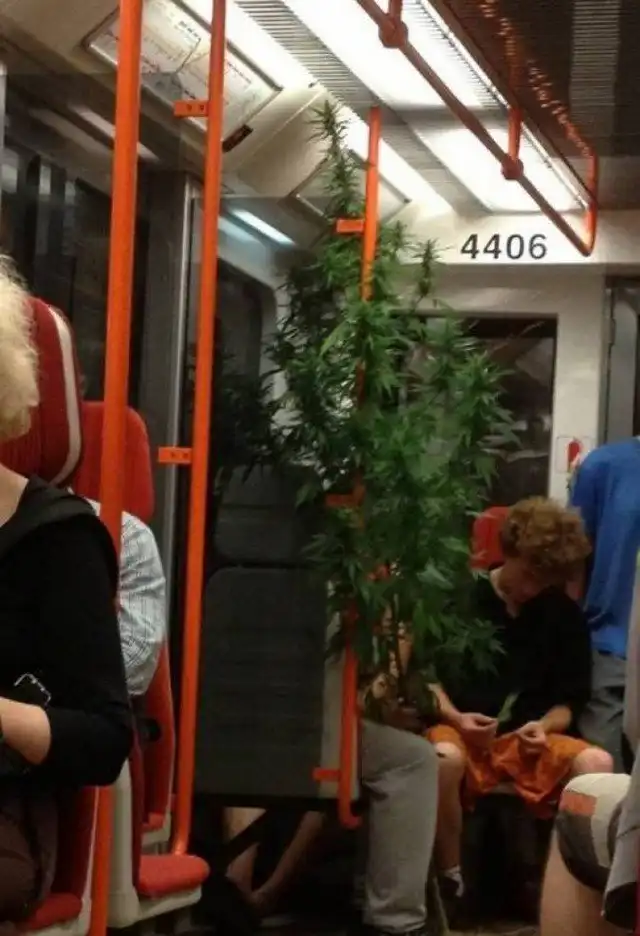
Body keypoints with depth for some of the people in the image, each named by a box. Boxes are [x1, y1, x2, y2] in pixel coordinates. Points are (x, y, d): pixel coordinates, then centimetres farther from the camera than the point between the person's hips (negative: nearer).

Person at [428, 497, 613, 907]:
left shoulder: (566, 615, 9)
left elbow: (572, 699, 12)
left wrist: (544, 726, -10)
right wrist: (454, 716, -13)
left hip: (531, 739, 2)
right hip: (465, 732, -2)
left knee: (597, 763, -30)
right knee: (443, 758, -40)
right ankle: (450, 879, -21)